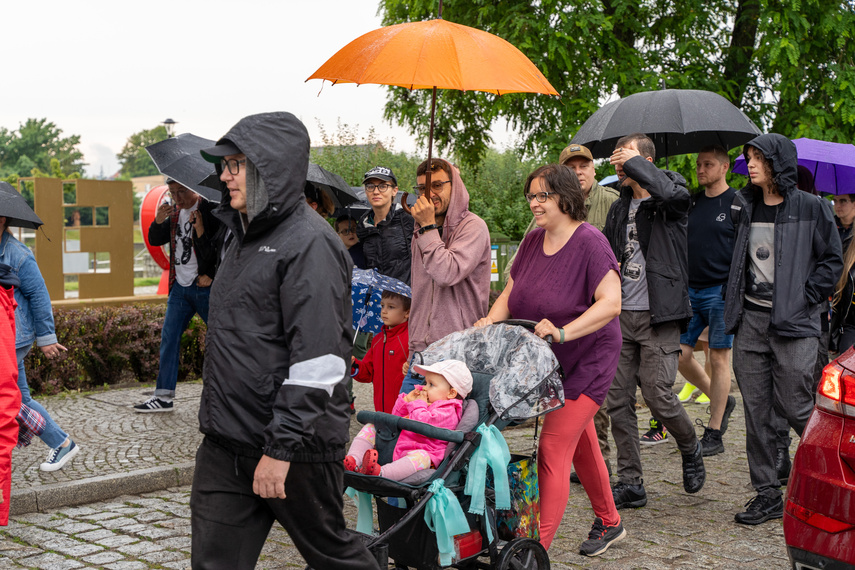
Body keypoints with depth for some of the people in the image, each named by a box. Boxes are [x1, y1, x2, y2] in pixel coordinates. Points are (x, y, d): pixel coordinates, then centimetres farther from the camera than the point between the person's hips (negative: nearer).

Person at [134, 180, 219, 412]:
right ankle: (164, 396, 9)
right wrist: (158, 220, -2)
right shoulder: (174, 212, 11)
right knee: (169, 337, 4)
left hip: (204, 287, -7)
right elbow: (155, 240, 14)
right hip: (180, 287, 7)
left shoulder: (210, 210, -10)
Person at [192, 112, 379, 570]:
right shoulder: (246, 236, 15)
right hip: (224, 445, 9)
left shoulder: (309, 243, -15)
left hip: (295, 445, -8)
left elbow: (317, 359, -22)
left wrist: (281, 447, -23)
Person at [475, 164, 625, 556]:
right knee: (582, 446, 21)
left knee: (553, 452, -13)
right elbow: (510, 293, 9)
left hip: (586, 362, -8)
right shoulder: (533, 241, 5)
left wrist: (563, 331, -34)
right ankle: (609, 523, 41)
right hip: (546, 363, 8)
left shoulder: (589, 242, -18)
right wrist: (490, 322, -10)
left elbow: (611, 303, -26)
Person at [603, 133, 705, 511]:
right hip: (621, 314, 7)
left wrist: (634, 161, -17)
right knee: (618, 401, 3)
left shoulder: (670, 201, -4)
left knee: (658, 395, -9)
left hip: (658, 315, -6)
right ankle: (630, 483, 12)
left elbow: (671, 192, -29)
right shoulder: (620, 207, 16)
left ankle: (691, 451, 22)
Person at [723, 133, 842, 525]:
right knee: (756, 411, 4)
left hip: (793, 323, -5)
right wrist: (733, 307, 9)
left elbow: (832, 261, 0)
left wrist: (805, 299, -8)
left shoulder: (810, 207, -2)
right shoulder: (746, 208, 12)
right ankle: (767, 494, 12)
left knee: (793, 406, -4)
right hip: (750, 320, 5)